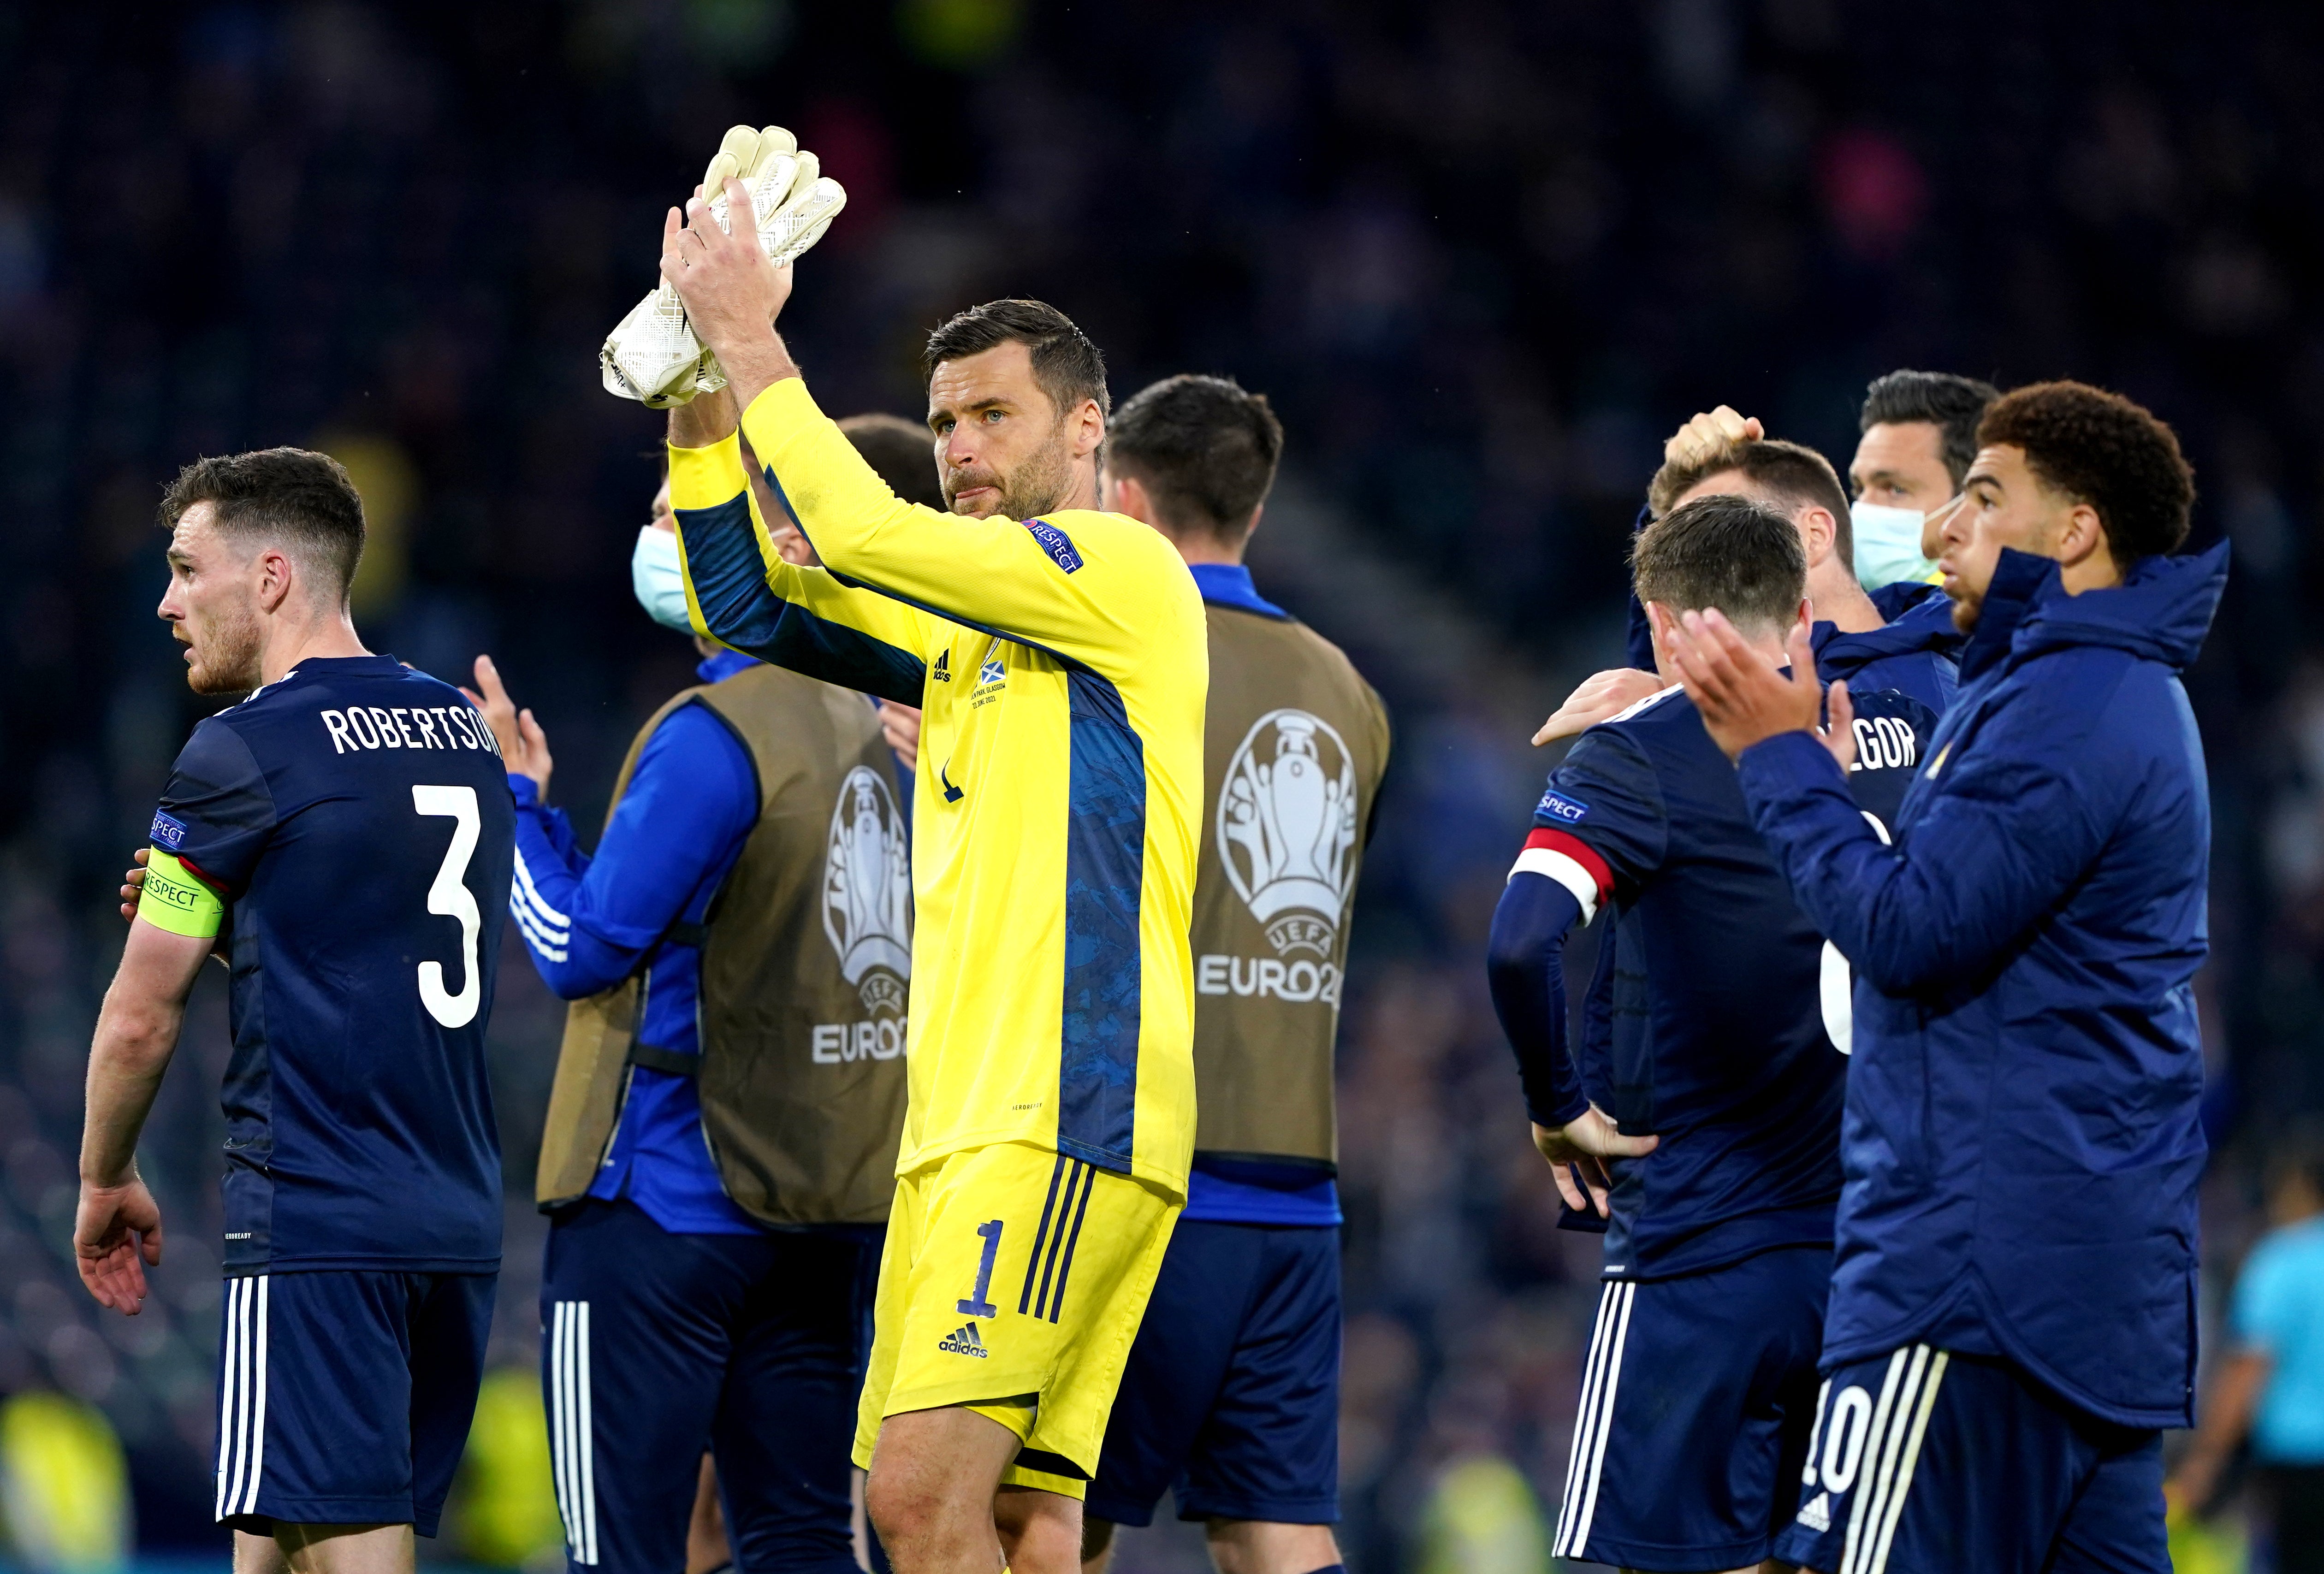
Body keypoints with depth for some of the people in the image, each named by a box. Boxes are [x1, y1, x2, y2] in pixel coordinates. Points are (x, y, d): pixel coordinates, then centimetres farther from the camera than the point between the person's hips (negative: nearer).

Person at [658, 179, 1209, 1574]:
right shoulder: (966, 633, 24)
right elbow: (748, 608, 21)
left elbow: (865, 534, -11)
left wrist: (756, 340, -2)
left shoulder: (1127, 574, -2)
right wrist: (704, 391, 11)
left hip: (1068, 1110, -9)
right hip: (962, 1124, 9)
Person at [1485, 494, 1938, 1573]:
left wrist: (1557, 1107, -9)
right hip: (1879, 1246, 5)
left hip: (1704, 1254, -5)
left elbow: (1522, 941, -21)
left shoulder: (1640, 755, -9)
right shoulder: (1900, 728, 6)